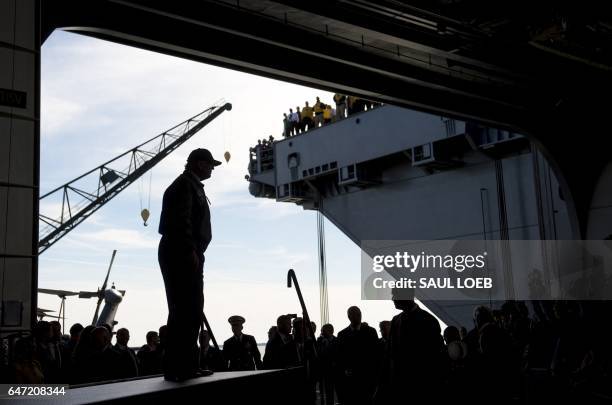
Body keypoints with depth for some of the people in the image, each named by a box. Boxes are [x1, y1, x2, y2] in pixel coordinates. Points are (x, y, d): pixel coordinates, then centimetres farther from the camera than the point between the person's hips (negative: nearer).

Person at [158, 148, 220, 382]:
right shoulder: (185, 185, -7)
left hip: (186, 257, 10)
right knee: (183, 311, -11)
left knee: (192, 310, 10)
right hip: (182, 256, -10)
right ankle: (176, 368, -9)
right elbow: (181, 220, -19)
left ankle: (186, 365, 14)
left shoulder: (193, 186, 23)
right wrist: (191, 251, -22)